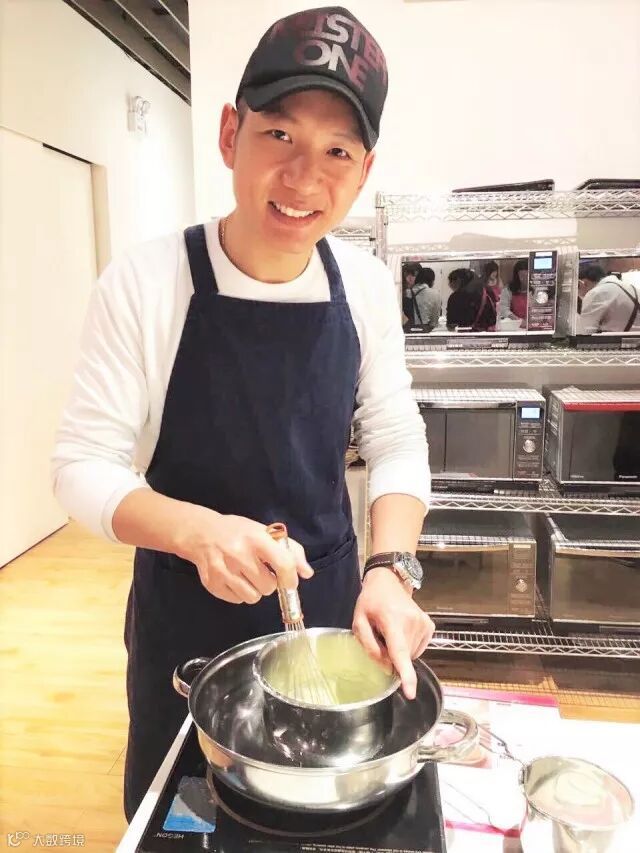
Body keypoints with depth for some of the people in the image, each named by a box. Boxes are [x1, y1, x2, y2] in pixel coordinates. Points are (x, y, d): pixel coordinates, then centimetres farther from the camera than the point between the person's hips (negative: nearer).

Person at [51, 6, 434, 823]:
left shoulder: (365, 284, -8)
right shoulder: (145, 282, -19)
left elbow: (397, 442, -3)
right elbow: (83, 465, -16)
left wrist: (391, 567, -19)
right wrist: (198, 531, -33)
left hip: (329, 607, 3)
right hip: (188, 618, -2)